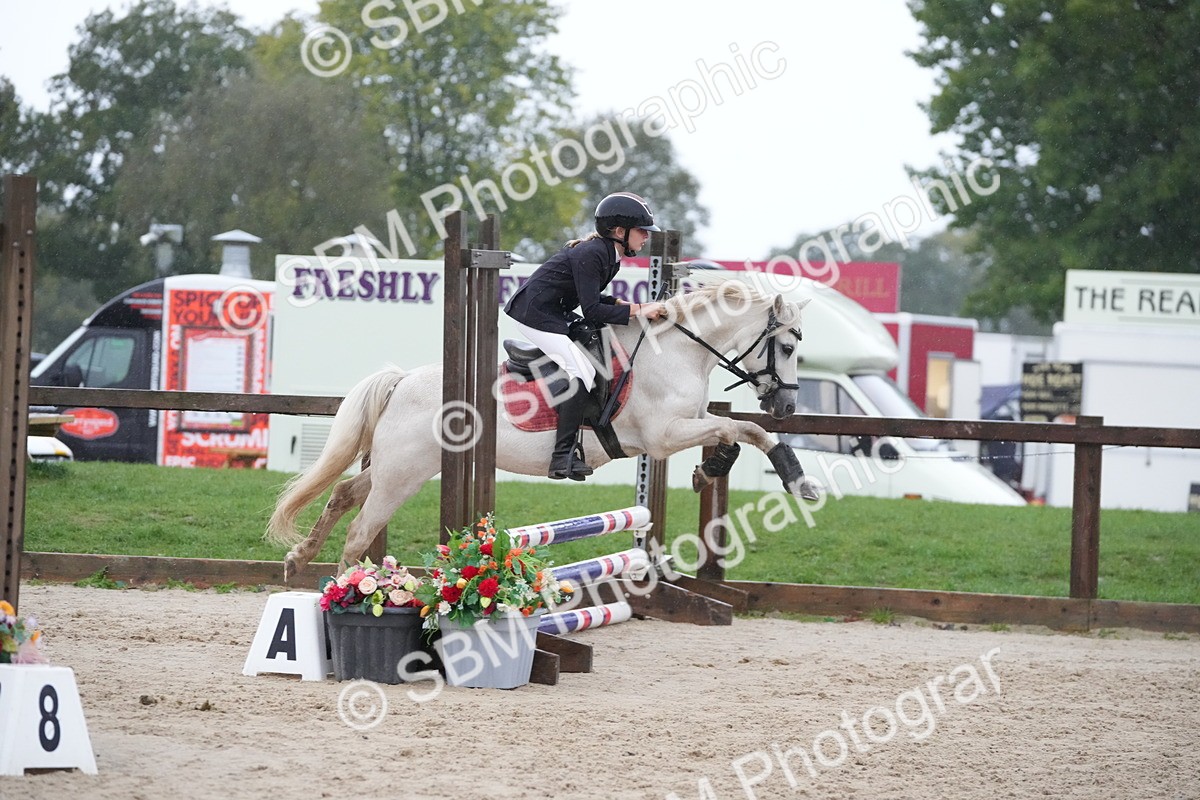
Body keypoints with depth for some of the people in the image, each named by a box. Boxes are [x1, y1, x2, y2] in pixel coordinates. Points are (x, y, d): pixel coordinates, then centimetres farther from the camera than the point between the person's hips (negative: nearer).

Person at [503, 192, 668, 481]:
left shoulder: (608, 257, 10)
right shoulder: (590, 254, -21)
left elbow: (590, 297, 19)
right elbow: (591, 310, -24)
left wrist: (623, 305, 3)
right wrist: (637, 311, -21)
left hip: (553, 314, 11)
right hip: (533, 315, -11)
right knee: (581, 371, -22)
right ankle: (563, 457, -27)